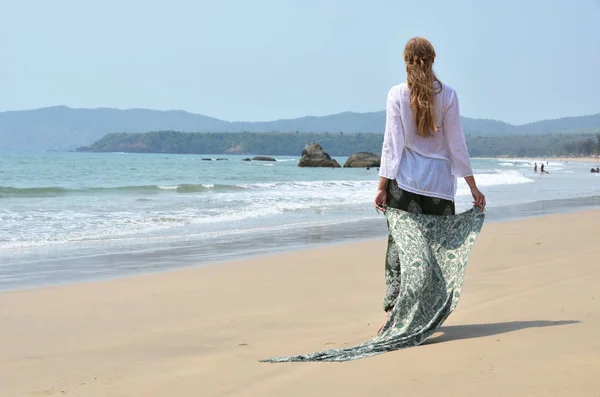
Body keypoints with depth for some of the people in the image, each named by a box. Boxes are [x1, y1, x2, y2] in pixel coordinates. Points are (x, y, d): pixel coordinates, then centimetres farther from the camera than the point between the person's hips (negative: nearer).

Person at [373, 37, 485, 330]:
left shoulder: (397, 94, -2)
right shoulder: (447, 95, -1)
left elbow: (392, 143, -5)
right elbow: (456, 144, 0)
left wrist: (382, 185, -2)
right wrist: (472, 186, 5)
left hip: (404, 180, 0)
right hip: (439, 181, 0)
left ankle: (393, 311, -6)